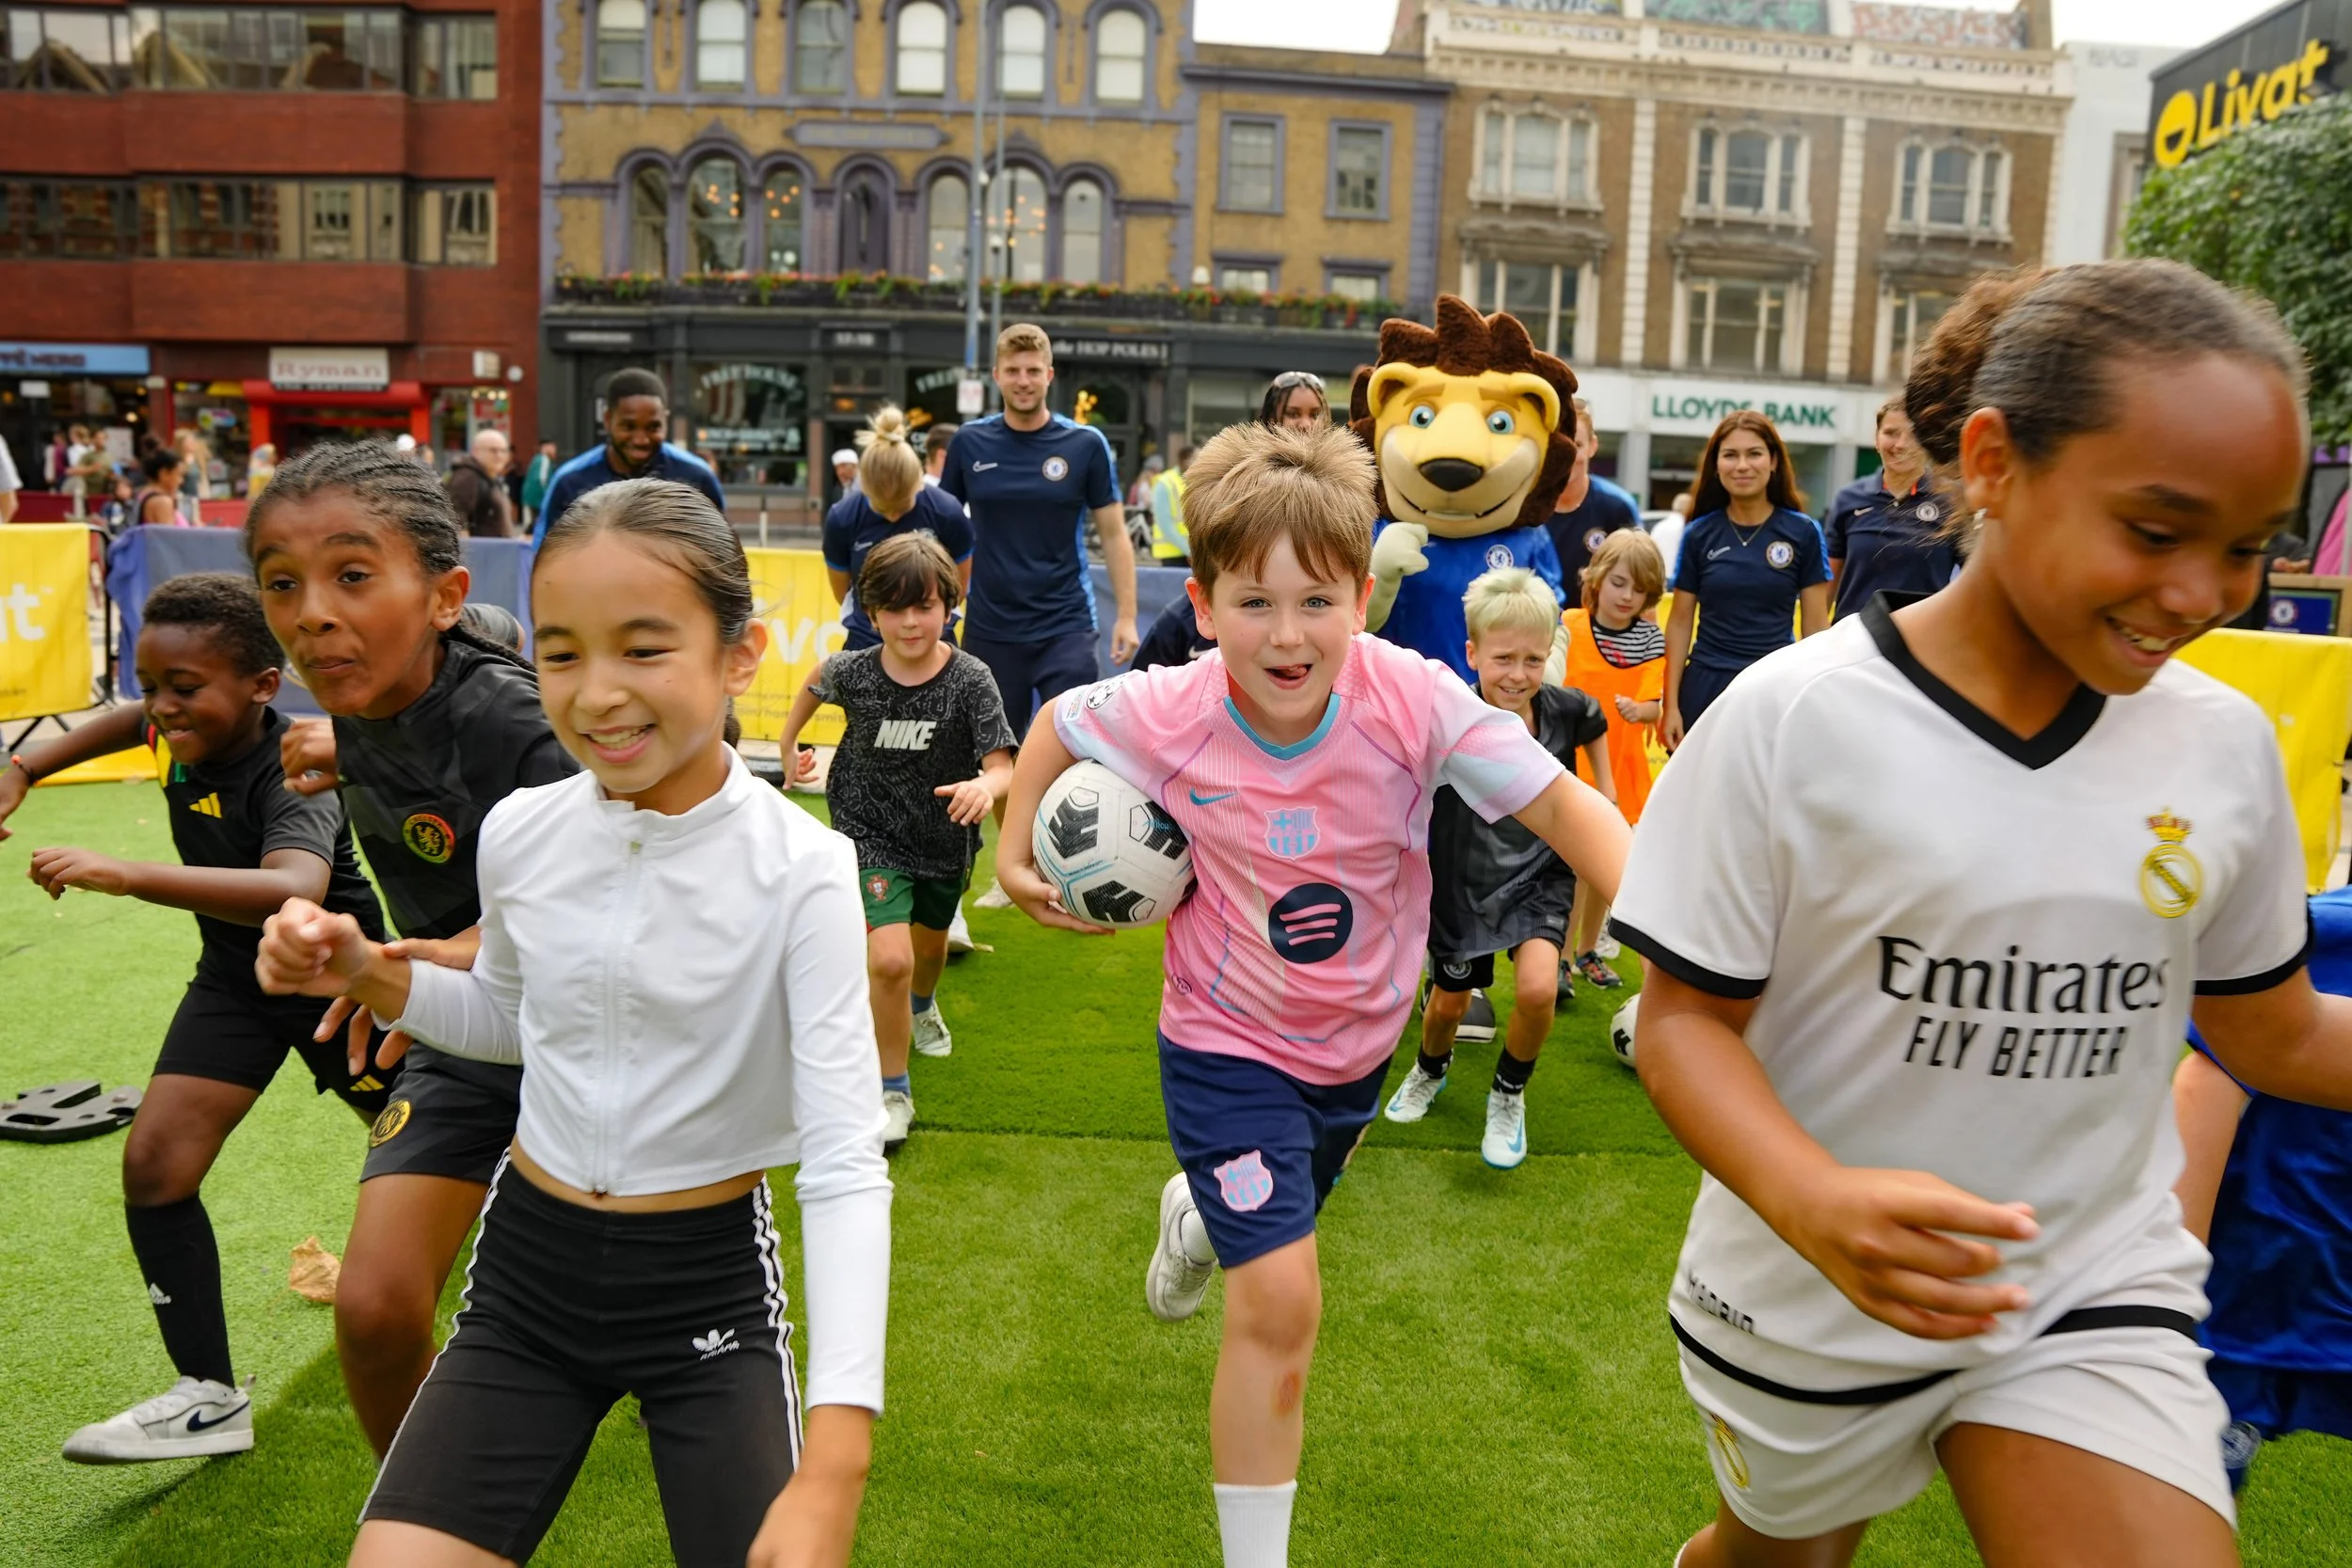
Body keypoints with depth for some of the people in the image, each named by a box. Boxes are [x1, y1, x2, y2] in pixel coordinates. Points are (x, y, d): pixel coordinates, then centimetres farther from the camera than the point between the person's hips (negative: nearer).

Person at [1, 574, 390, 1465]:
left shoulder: (290, 778, -34)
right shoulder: (185, 730, -11)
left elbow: (297, 892, -56)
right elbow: (134, 722, 17)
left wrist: (123, 875, -61)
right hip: (235, 978, 6)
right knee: (155, 1164, -8)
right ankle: (208, 1398, 1)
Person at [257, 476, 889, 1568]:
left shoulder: (800, 872, -21)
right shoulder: (518, 833, -7)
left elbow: (845, 1165, -23)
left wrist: (835, 1460, -32)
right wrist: (373, 978, -6)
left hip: (710, 1287, -3)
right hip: (525, 1274, 4)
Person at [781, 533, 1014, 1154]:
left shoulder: (970, 680, -21)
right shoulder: (853, 671, -16)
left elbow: (1002, 765, -25)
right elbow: (816, 682, 9)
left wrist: (986, 786, -47)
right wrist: (789, 743, 17)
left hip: (945, 839, 2)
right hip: (871, 834, -2)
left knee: (930, 943, 27)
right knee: (888, 959, -21)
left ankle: (922, 1006, 65)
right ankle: (893, 1091, -1)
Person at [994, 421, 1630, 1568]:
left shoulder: (1412, 701, -27)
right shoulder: (1167, 716, -24)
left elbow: (1560, 803, -27)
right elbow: (1057, 721, -3)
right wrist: (1016, 850, -6)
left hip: (1357, 1038, 3)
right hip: (1227, 1044, -3)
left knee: (1289, 1212, 30)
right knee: (1280, 1304, -12)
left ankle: (1198, 1215, 68)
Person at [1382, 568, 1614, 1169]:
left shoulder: (1565, 709, -14)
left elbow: (1594, 725, 10)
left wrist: (1606, 796, 12)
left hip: (1541, 876, 1)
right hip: (1464, 882, -1)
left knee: (1538, 987, -22)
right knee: (1449, 1004, 15)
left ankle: (1509, 1095, 8)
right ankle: (1431, 1069, 52)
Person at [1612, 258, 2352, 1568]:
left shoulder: (2227, 744, -6)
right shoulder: (1794, 719, -20)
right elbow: (1684, 1019, -16)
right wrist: (1813, 1198, -33)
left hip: (2098, 1298, 3)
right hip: (1807, 1304, -2)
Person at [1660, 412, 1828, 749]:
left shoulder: (1803, 532, -1)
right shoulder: (1699, 534, 2)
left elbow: (1816, 626, 2)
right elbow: (1680, 622, 5)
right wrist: (1671, 704, 0)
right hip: (1705, 689, 1)